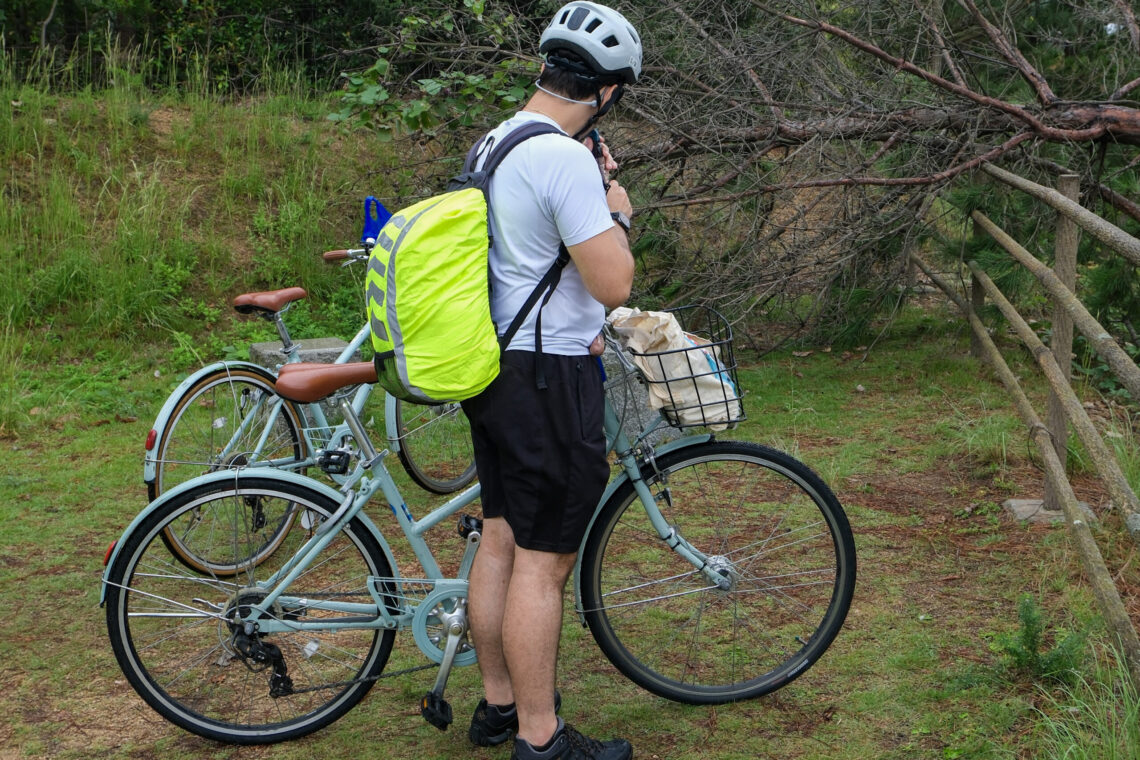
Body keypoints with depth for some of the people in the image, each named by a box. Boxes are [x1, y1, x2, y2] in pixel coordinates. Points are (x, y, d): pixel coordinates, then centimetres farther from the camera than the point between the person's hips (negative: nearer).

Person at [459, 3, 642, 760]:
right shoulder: (566, 158, -20)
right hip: (549, 380, -10)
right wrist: (617, 214, -4)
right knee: (543, 561, -1)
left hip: (496, 367, 10)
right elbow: (614, 283, -20)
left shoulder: (497, 144, 11)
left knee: (502, 539, 17)